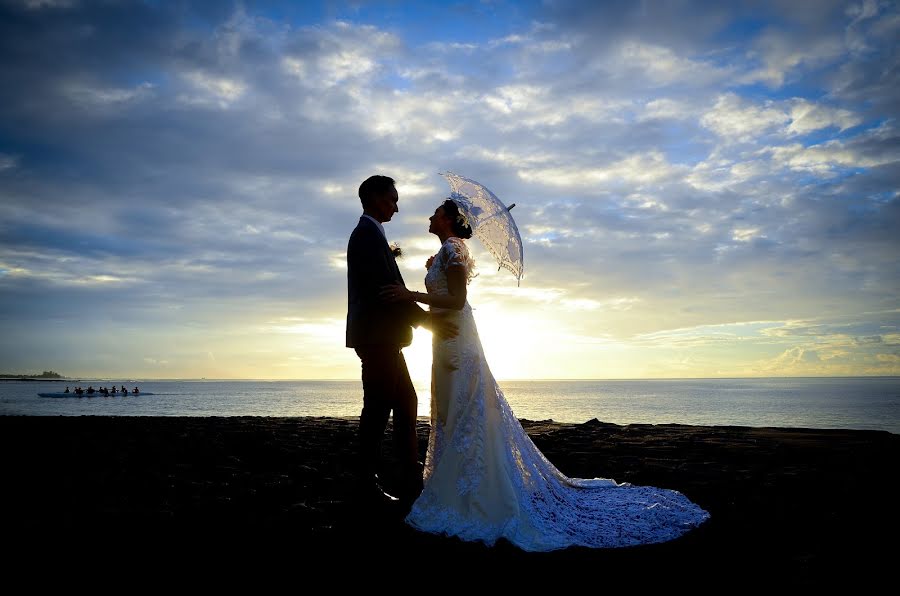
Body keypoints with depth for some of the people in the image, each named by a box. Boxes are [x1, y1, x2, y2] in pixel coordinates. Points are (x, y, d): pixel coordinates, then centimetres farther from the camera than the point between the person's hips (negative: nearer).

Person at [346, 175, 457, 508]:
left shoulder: (368, 234, 21)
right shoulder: (368, 234, -11)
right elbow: (386, 288, -19)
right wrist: (426, 320, -16)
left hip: (383, 337, 10)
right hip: (377, 338, -10)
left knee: (405, 403, 11)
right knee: (378, 409, -3)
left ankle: (411, 480, 17)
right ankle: (367, 486, 7)